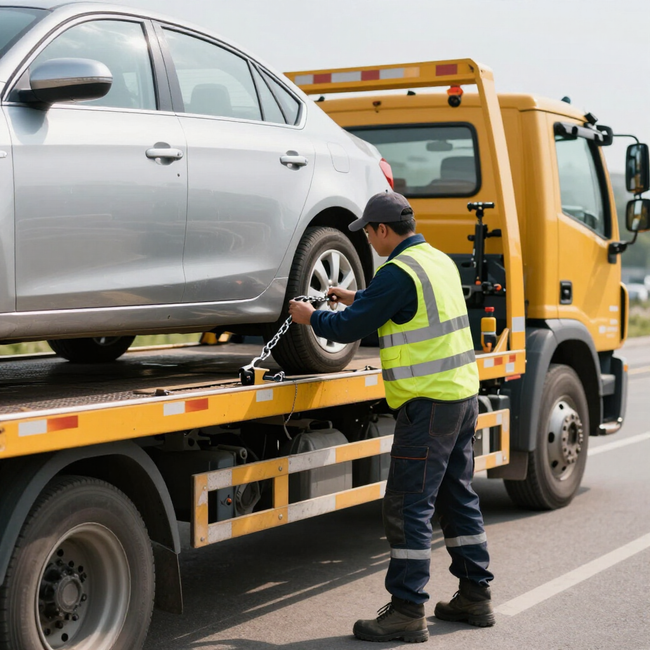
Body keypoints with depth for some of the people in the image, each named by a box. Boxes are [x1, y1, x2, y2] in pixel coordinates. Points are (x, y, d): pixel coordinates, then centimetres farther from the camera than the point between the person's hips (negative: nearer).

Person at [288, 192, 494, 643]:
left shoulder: (398, 271, -16)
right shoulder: (440, 260, 13)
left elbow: (350, 328, -11)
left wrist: (311, 318, 8)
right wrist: (357, 298, 31)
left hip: (429, 403, -10)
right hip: (463, 393, 10)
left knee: (408, 506, -5)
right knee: (458, 496, 16)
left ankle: (407, 611, -3)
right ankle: (475, 595, 23)